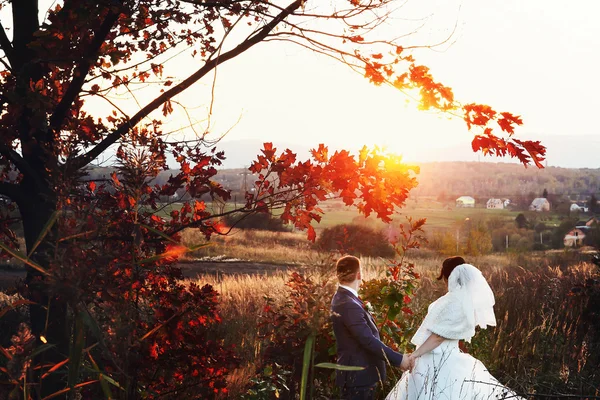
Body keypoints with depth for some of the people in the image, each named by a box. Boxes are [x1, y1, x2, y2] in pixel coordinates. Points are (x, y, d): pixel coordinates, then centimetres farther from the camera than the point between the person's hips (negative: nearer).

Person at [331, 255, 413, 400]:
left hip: (358, 373, 10)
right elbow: (369, 341, -28)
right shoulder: (349, 305, -24)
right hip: (358, 376, -10)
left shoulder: (342, 298, 10)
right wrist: (398, 359, -23)